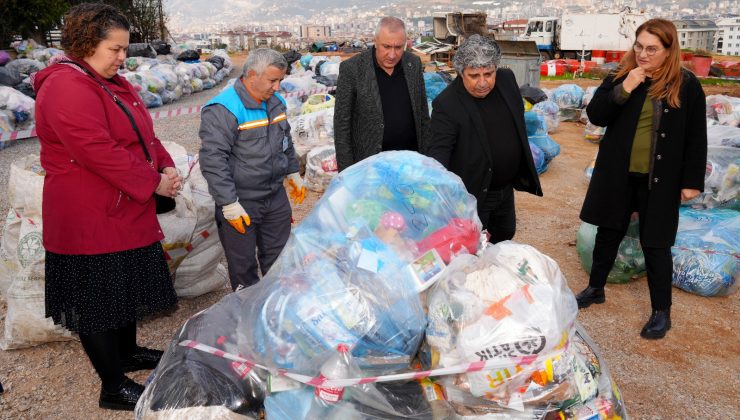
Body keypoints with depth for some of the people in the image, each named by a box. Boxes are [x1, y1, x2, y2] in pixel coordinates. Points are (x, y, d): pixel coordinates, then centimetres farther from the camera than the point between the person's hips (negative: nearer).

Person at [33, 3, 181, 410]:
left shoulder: (113, 83, 12)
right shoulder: (67, 88, -20)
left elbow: (143, 133, 13)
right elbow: (100, 153, -27)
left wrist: (166, 166, -4)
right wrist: (154, 182, -20)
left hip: (126, 212, 10)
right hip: (90, 220, -10)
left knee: (127, 286, 22)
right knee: (98, 300, 4)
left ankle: (127, 353, 43)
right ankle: (113, 388, 18)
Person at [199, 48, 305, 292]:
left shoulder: (276, 102, 7)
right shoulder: (223, 110, -19)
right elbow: (212, 160, -22)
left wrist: (293, 173, 23)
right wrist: (229, 203, -22)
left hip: (276, 197, 7)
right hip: (241, 203, -7)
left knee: (279, 258, 18)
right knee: (243, 265, 9)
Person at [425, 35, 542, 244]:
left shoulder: (507, 79, -5)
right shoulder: (447, 104, -24)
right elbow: (439, 148, -29)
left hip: (506, 188, 7)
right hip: (473, 194, -6)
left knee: (505, 235, 26)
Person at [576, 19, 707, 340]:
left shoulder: (686, 85, -5)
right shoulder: (620, 76, 0)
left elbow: (696, 138, -2)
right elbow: (595, 115, -5)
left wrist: (692, 180, -4)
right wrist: (623, 90, -19)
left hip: (659, 180, -2)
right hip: (617, 175, 3)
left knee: (655, 244, 3)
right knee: (608, 233, 15)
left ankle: (661, 312, 19)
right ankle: (595, 288, 35)